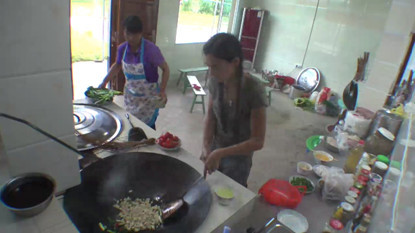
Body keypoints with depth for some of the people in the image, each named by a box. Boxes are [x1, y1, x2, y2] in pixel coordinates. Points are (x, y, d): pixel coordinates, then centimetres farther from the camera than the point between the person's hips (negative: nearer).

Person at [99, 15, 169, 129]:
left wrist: (162, 91, -21)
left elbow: (165, 69, -14)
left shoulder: (151, 49, -22)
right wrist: (104, 82, 9)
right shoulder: (122, 48, -6)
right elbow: (117, 65, 13)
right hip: (130, 96, 5)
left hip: (148, 98, -5)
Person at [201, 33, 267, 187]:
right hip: (216, 149, 4)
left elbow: (257, 141, -23)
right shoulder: (215, 82, -13)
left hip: (239, 157, -4)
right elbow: (210, 116, -1)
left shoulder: (254, 90, -27)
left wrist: (221, 153, -28)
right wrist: (206, 147, -14)